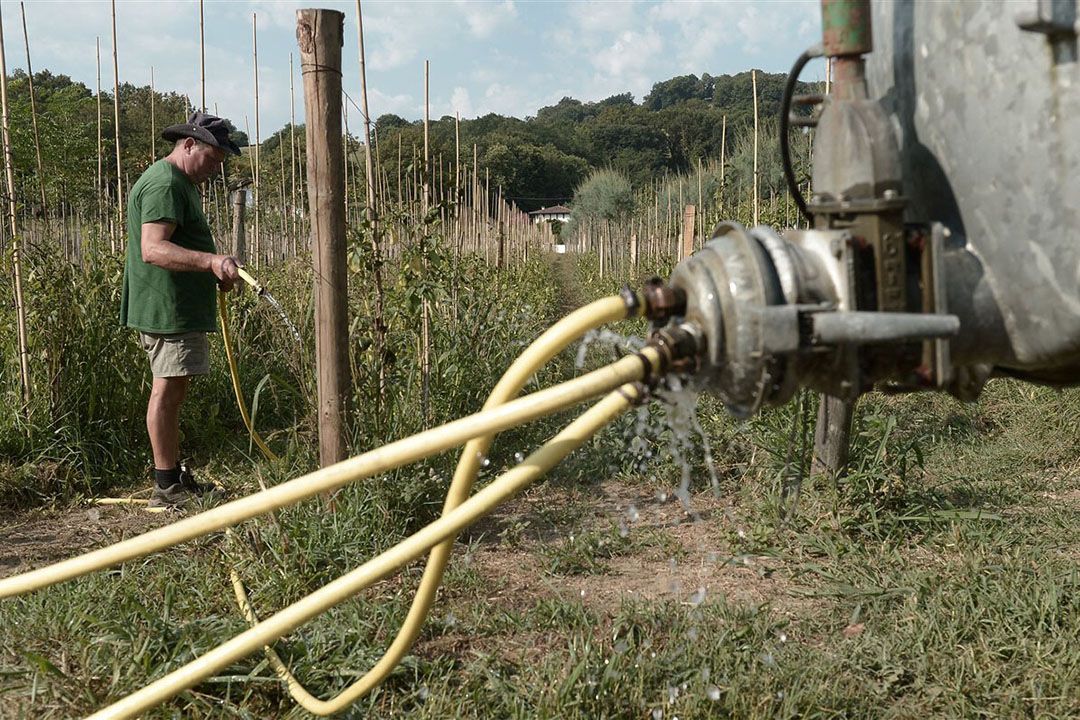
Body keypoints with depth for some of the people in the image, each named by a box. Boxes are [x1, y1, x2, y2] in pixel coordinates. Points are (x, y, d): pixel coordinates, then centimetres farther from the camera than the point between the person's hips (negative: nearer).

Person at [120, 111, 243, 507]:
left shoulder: (182, 184, 23)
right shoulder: (164, 185, -14)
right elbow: (153, 249, -27)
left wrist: (216, 271, 20)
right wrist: (210, 261, -38)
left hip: (181, 308, 11)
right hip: (167, 309, -11)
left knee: (173, 389, 14)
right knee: (167, 389, -8)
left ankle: (174, 475, 23)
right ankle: (166, 485, -4)